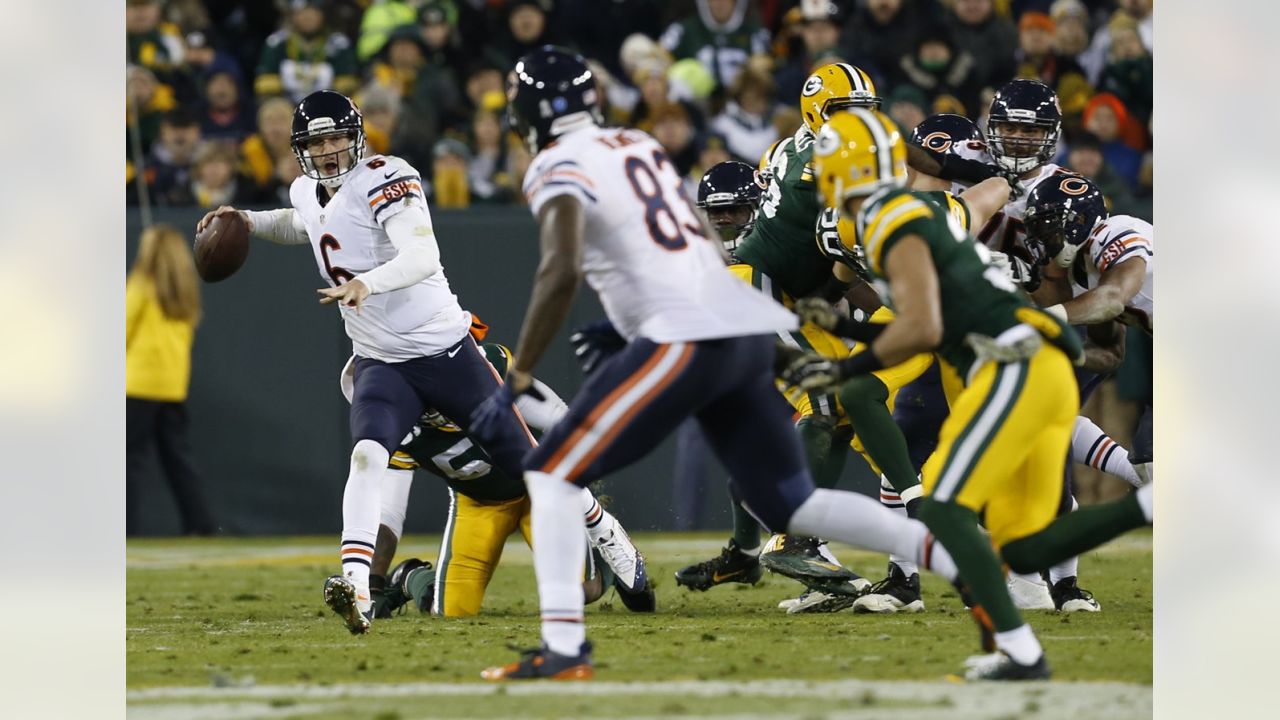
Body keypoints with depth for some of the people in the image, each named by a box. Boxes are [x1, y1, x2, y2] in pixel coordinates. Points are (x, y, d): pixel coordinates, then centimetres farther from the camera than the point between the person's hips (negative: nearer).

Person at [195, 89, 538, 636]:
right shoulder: (308, 193, 5)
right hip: (382, 363, 4)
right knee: (368, 455, -26)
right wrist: (249, 222, 15)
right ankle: (355, 586, -40)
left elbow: (423, 257, -33)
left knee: (523, 463, 6)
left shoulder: (383, 182, -18)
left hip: (445, 350, -4)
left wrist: (366, 284, -49)